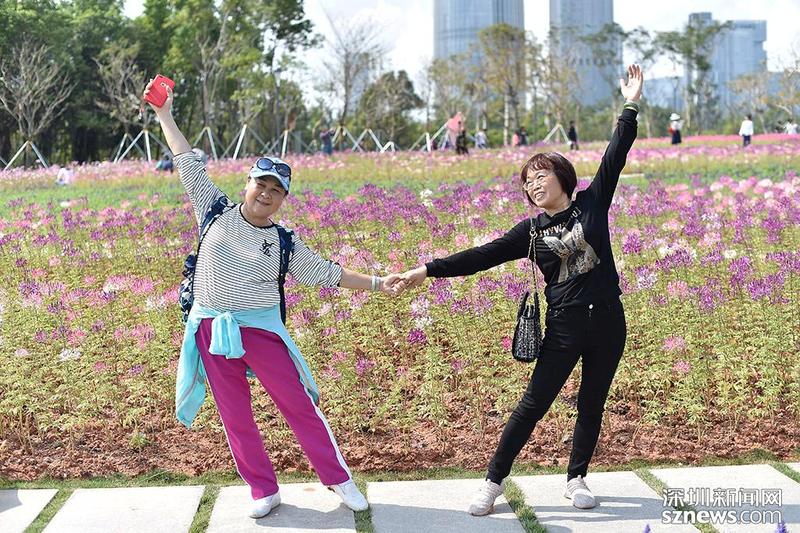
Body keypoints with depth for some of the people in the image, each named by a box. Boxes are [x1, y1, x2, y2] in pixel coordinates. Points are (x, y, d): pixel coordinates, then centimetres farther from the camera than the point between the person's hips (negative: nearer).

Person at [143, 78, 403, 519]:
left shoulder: (283, 243, 2)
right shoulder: (215, 211, 3)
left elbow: (325, 273, 8)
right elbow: (188, 164, 7)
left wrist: (376, 283, 3)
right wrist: (164, 115, 10)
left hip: (261, 330, -1)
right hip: (211, 331, 1)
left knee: (299, 405, 1)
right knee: (235, 417, 7)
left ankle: (339, 480, 12)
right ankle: (264, 491, 20)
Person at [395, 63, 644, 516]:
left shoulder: (592, 204, 3)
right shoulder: (532, 231, 3)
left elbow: (615, 158, -2)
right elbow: (484, 256, -2)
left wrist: (630, 107, -8)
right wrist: (430, 270, -8)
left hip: (608, 320, 1)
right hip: (565, 325, -1)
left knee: (592, 403, 10)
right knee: (534, 403, -1)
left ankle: (577, 479, 26)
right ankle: (494, 482, 7)